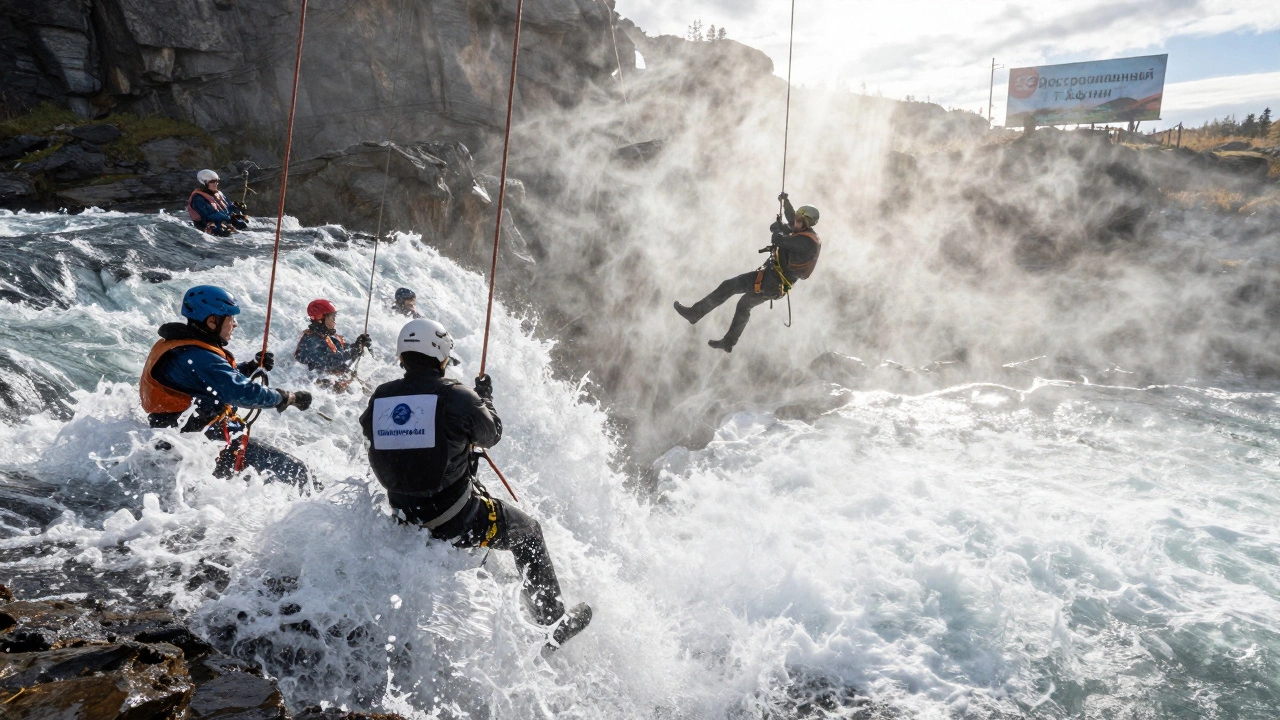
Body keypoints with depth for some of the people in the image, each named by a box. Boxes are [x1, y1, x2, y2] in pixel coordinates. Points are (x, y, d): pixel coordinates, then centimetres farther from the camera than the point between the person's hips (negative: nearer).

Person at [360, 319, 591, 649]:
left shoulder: (380, 397, -3)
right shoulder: (455, 396, -16)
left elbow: (370, 430, 18)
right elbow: (491, 434, 0)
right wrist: (485, 397, 18)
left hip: (406, 515, 6)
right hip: (457, 520, -6)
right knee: (527, 532, 17)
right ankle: (554, 620, 24)